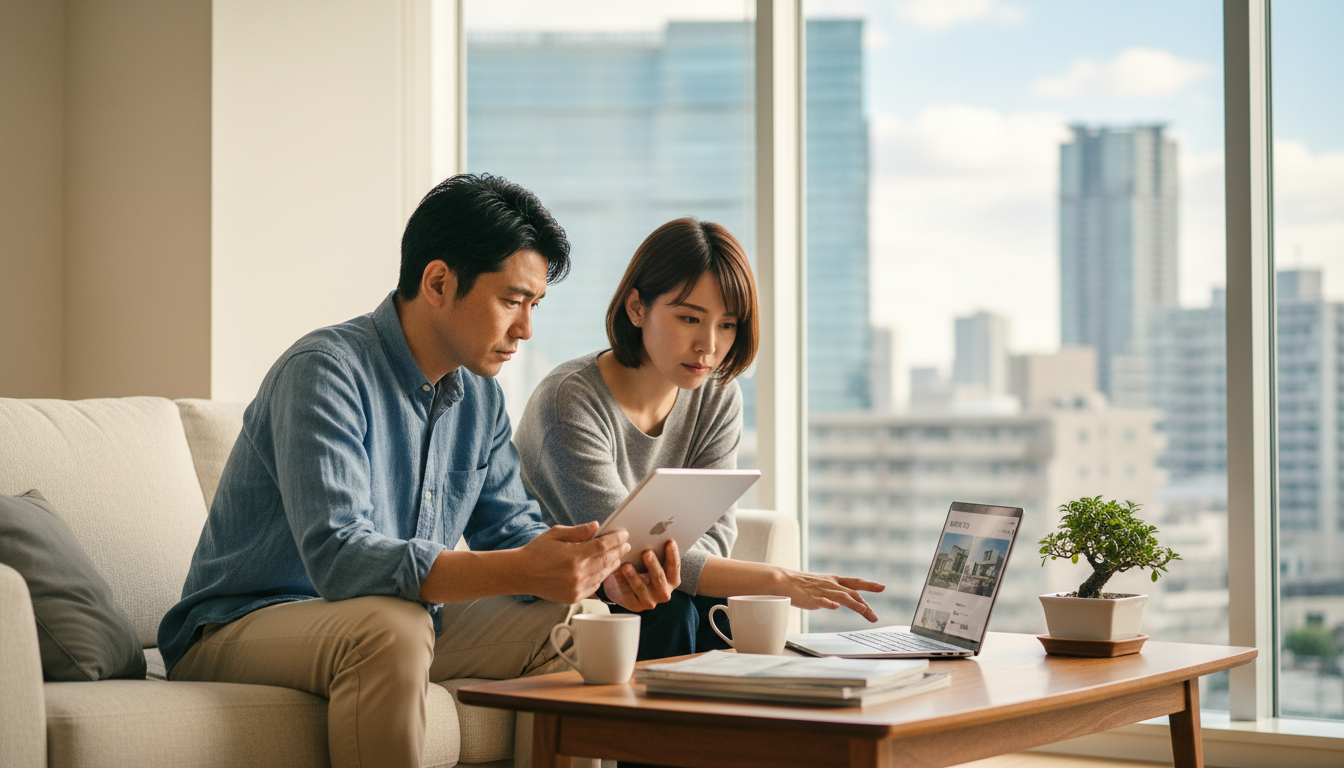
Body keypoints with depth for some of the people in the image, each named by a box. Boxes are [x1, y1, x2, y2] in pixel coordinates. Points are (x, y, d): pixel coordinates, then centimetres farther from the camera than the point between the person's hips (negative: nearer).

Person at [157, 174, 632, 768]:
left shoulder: (480, 394, 5)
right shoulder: (325, 370, -22)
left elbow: (509, 527, 9)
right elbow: (337, 556, -34)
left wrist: (608, 566, -14)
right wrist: (523, 571, -42)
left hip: (394, 627, 8)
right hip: (241, 628, -8)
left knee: (573, 623, -1)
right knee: (392, 626, -37)